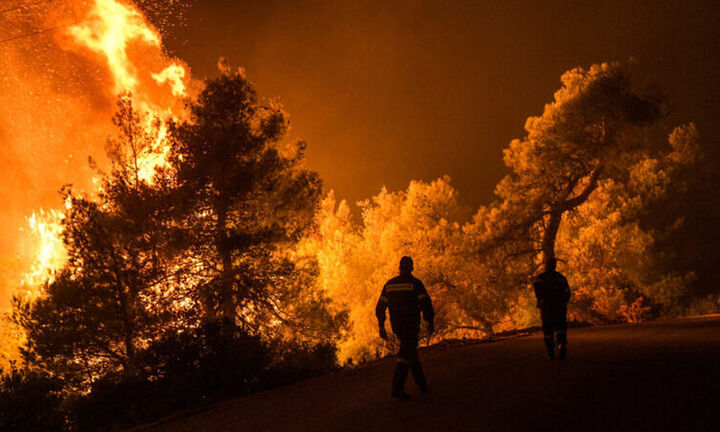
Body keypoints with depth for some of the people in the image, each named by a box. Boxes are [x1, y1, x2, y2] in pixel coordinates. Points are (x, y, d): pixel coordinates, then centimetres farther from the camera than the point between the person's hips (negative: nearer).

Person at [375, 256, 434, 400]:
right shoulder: (415, 283, -7)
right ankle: (397, 388, -20)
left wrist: (381, 327, 13)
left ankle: (422, 385, 26)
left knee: (411, 351, 19)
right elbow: (425, 303, -11)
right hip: (411, 325, -5)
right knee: (405, 355, -7)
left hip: (396, 326, 5)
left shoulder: (389, 284, 8)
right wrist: (430, 322, -1)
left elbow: (380, 306, 8)